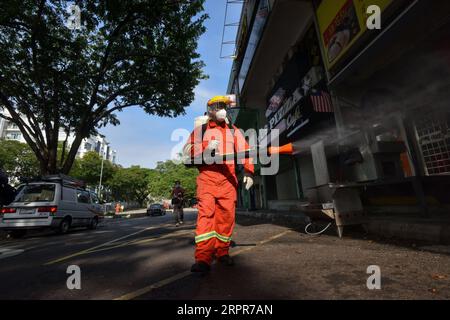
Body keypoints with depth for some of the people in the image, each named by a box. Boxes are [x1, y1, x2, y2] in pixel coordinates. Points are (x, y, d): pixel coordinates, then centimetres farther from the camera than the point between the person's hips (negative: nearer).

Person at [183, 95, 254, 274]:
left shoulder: (234, 131, 20)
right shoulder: (200, 130, 15)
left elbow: (245, 150, 9)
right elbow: (187, 150, 7)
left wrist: (248, 172, -5)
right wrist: (205, 150, -12)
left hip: (228, 178, 3)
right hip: (207, 176, -2)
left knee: (226, 214, 2)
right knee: (206, 213, -12)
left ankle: (222, 252, 17)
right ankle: (203, 259, -10)